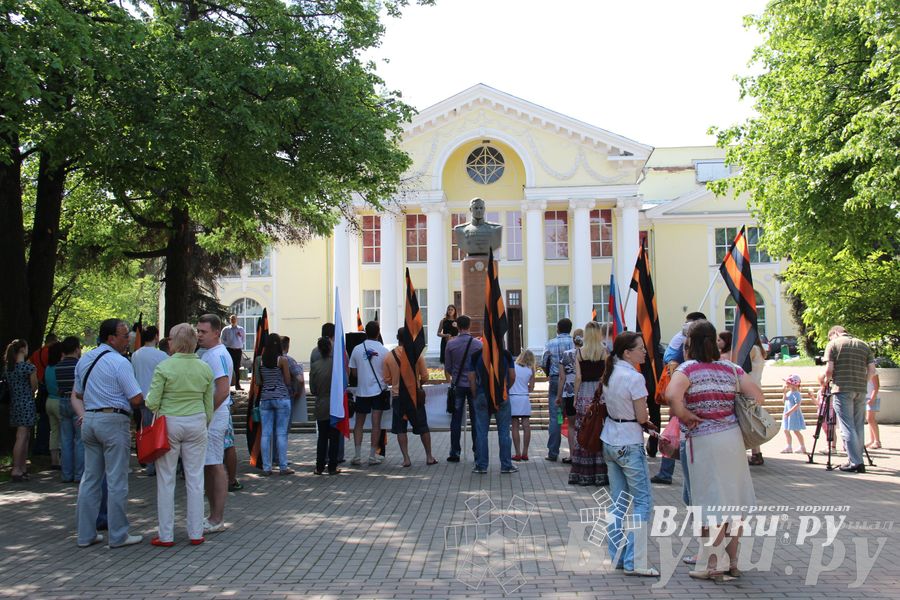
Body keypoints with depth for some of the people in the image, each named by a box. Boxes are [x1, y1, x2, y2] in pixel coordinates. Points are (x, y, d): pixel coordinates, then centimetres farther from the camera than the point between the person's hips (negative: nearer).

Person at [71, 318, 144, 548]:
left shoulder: (84, 360, 12)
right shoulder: (119, 362, -13)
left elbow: (77, 395, 21)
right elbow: (137, 400, -14)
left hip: (89, 420, 8)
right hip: (114, 420, -8)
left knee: (90, 478, 12)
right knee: (116, 480, -1)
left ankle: (86, 534, 17)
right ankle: (118, 535, 5)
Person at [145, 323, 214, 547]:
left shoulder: (164, 367, -12)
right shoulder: (205, 368, 1)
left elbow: (152, 402, -11)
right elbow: (209, 405, 6)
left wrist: (147, 401, 11)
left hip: (169, 423, -3)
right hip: (196, 424, 3)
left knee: (166, 480, 7)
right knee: (195, 480, 8)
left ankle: (166, 535, 12)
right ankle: (196, 533, 13)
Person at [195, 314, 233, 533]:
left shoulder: (218, 355, -15)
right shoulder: (207, 354, 18)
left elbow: (223, 390, -23)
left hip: (215, 417, -10)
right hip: (208, 417, 10)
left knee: (215, 466, -6)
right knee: (208, 467, 13)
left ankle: (217, 519, 0)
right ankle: (215, 516, 21)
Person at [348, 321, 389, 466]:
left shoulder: (357, 349, -4)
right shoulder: (383, 351, -8)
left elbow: (353, 372, 1)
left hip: (362, 390, 1)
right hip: (379, 390, -1)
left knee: (359, 423, 11)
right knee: (376, 423, 3)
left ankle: (357, 455, 8)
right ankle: (373, 455, 5)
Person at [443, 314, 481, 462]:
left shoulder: (451, 344, -2)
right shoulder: (478, 344, -3)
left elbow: (447, 368, 4)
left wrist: (449, 381, 21)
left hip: (458, 385, 0)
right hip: (474, 385, 0)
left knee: (456, 420, 3)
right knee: (475, 419, 6)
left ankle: (455, 453, 3)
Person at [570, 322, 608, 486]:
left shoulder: (579, 352, 0)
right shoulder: (605, 351, -2)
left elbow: (578, 377, 0)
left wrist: (575, 397, 7)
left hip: (584, 394, 1)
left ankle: (583, 474, 8)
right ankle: (600, 473, 6)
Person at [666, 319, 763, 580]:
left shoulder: (689, 368, -10)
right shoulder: (730, 368, 5)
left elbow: (672, 395, -28)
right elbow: (757, 396, 3)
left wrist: (685, 417, -13)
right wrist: (739, 415, 15)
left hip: (703, 441, -5)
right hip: (732, 437, 5)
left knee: (712, 504, 1)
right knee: (733, 501, 13)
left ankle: (711, 566, 10)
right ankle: (732, 562, 24)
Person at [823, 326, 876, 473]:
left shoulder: (833, 344, 1)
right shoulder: (864, 345, 15)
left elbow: (829, 369, -7)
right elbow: (872, 371, 7)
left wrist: (827, 381, 11)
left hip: (842, 390, -5)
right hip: (861, 391, 5)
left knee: (847, 428, -4)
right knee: (859, 427, 10)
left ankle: (855, 462, -8)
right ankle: (856, 460, 14)